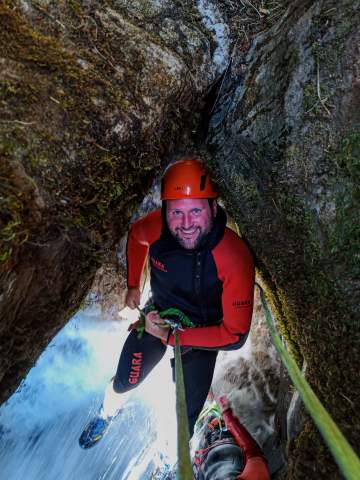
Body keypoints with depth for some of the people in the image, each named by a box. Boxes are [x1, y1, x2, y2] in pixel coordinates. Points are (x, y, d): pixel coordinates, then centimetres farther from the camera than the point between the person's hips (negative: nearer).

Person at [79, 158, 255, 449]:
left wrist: (171, 336, -28)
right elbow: (135, 236, 0)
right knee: (123, 383, 15)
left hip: (204, 333, -2)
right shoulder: (155, 226, -29)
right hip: (157, 315, 2)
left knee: (188, 412, 10)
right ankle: (108, 414, 55)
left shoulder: (235, 258, -38)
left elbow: (236, 335, -31)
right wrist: (133, 285, 5)